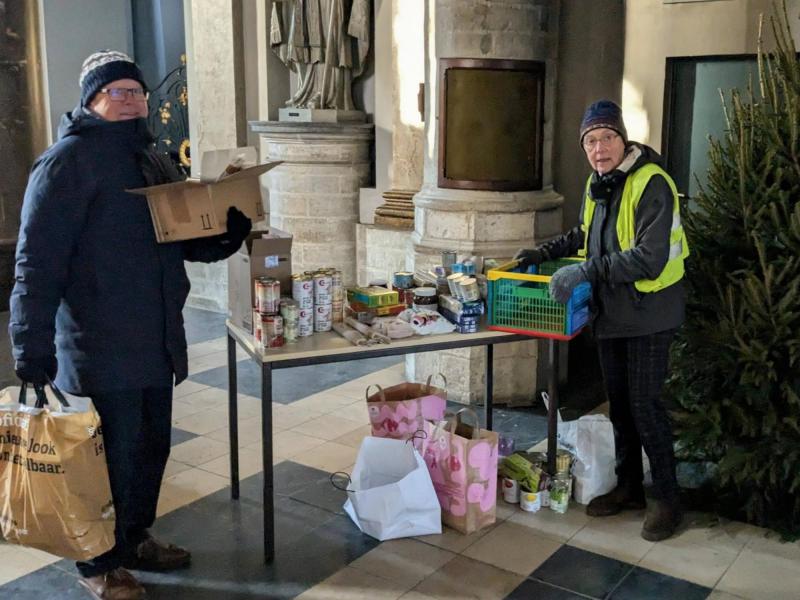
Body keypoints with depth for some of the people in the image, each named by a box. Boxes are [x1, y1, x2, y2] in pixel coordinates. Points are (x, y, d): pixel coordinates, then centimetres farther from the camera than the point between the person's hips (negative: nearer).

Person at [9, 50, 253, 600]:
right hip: (102, 347, -8)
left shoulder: (151, 160, 14)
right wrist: (32, 348, -22)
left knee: (153, 445, 17)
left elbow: (186, 240, 18)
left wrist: (229, 234, -3)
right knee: (113, 454, 3)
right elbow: (38, 260, -18)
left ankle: (135, 539, 37)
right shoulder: (69, 161, -12)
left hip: (157, 342, 8)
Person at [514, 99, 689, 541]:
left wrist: (588, 271, -30)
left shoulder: (651, 184, -19)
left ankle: (665, 497, 13)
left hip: (647, 313, -8)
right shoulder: (598, 183, 8)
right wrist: (543, 253, 11)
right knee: (618, 402, 15)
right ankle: (628, 486, 30)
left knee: (644, 404, -4)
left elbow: (650, 257, -27)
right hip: (609, 313, 8)